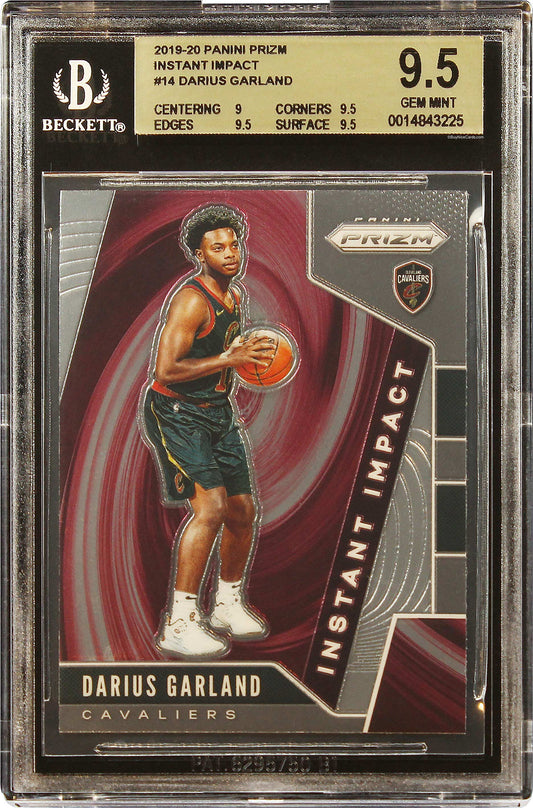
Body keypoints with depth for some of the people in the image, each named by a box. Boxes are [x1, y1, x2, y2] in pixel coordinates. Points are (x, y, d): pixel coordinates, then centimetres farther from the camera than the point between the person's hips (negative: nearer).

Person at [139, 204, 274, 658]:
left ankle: (229, 605, 31)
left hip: (218, 412, 9)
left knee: (243, 512, 10)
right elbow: (166, 370, -26)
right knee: (211, 507, -22)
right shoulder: (192, 300, -19)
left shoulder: (235, 295, 10)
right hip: (177, 413, -9)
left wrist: (246, 354, 9)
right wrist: (229, 359, -25)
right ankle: (179, 625, -14)